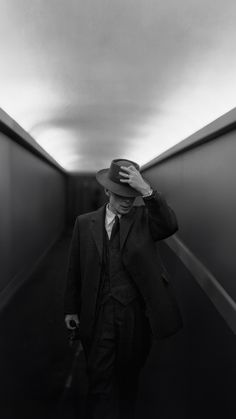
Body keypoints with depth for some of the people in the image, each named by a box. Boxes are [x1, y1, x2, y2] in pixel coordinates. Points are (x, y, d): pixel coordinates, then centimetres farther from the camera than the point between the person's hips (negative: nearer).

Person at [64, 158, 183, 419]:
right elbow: (75, 269, 5)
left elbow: (170, 226, -24)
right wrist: (72, 308, 8)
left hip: (137, 314, 1)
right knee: (100, 381, 7)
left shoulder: (144, 217, -3)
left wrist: (146, 189, -32)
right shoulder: (85, 223, 0)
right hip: (99, 316, 0)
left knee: (129, 377, 21)